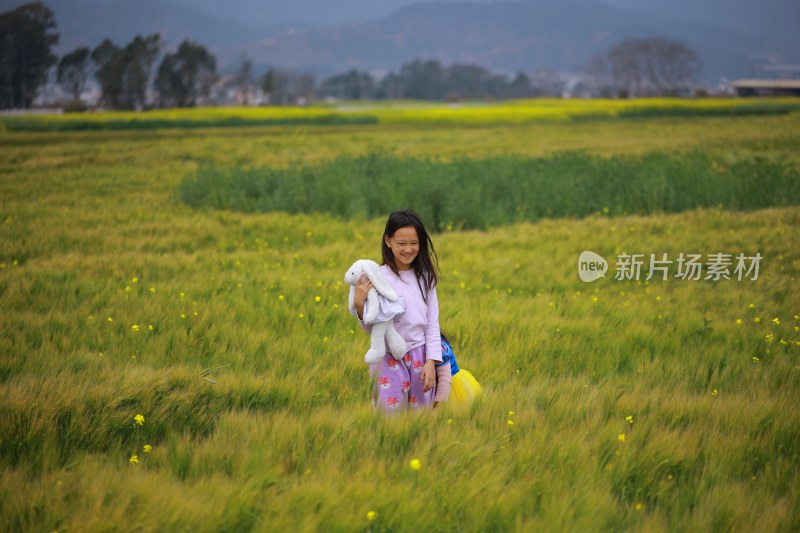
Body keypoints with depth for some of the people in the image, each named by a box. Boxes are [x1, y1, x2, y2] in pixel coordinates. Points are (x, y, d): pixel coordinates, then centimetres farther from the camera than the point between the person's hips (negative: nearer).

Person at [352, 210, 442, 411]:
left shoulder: (424, 277, 2)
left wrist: (430, 362, -3)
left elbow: (433, 323, 5)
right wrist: (359, 305, -22)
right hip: (389, 359, -3)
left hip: (420, 358, 3)